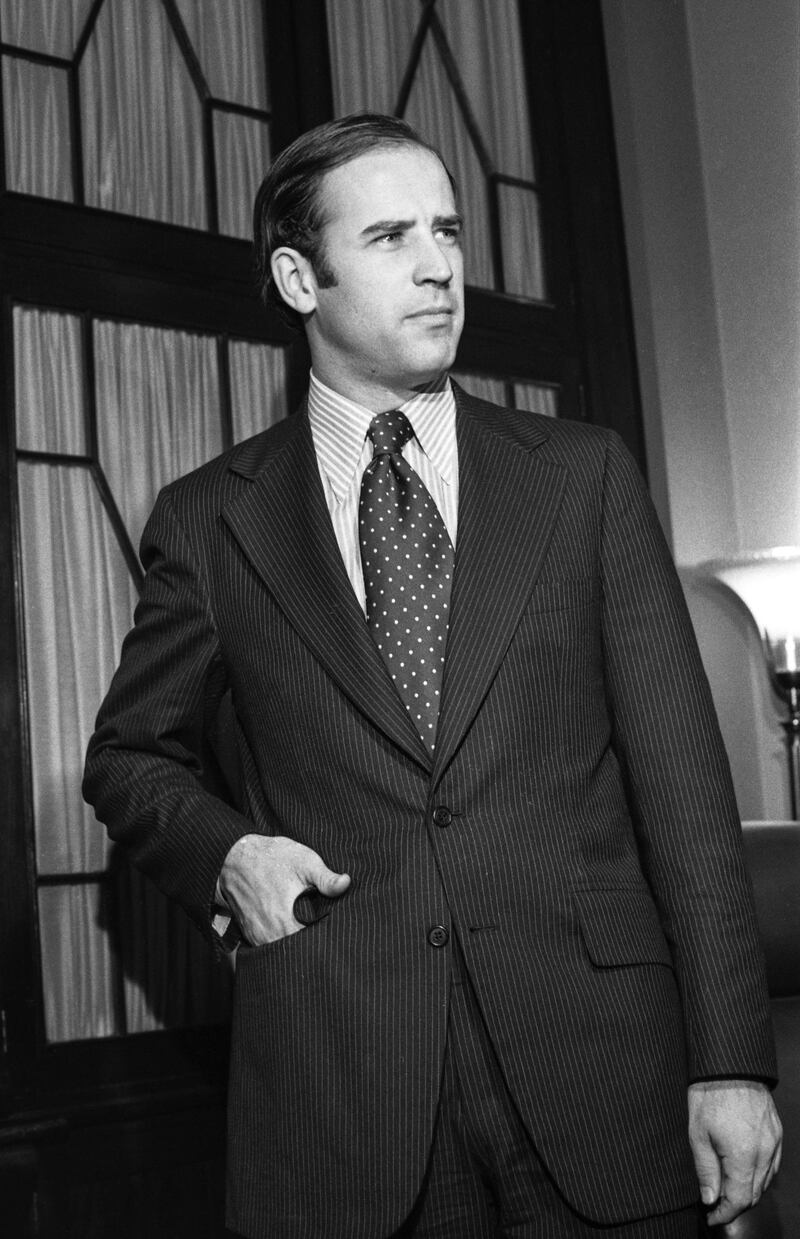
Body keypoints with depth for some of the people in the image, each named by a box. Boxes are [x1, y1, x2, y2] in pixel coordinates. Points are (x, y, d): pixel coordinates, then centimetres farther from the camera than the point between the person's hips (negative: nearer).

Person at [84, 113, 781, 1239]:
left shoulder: (585, 476, 6)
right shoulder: (209, 521, 6)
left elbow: (678, 766, 2)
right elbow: (132, 753, 18)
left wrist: (731, 1062, -4)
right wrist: (225, 851, -4)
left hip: (598, 1062, 1)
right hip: (333, 1078, 0)